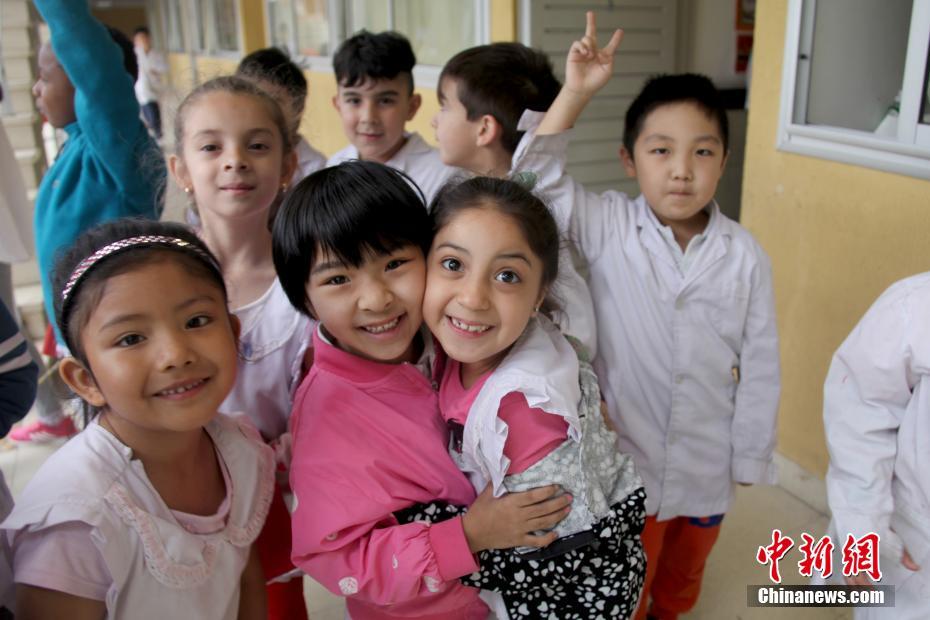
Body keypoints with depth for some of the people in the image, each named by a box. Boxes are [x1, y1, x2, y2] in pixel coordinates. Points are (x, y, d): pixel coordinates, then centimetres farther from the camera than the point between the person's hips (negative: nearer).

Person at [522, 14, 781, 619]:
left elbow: (759, 365, -6)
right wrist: (575, 93, -29)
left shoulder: (744, 254, -13)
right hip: (626, 458, -2)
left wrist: (750, 460, 1)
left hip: (707, 466, 2)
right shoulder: (608, 228, -15)